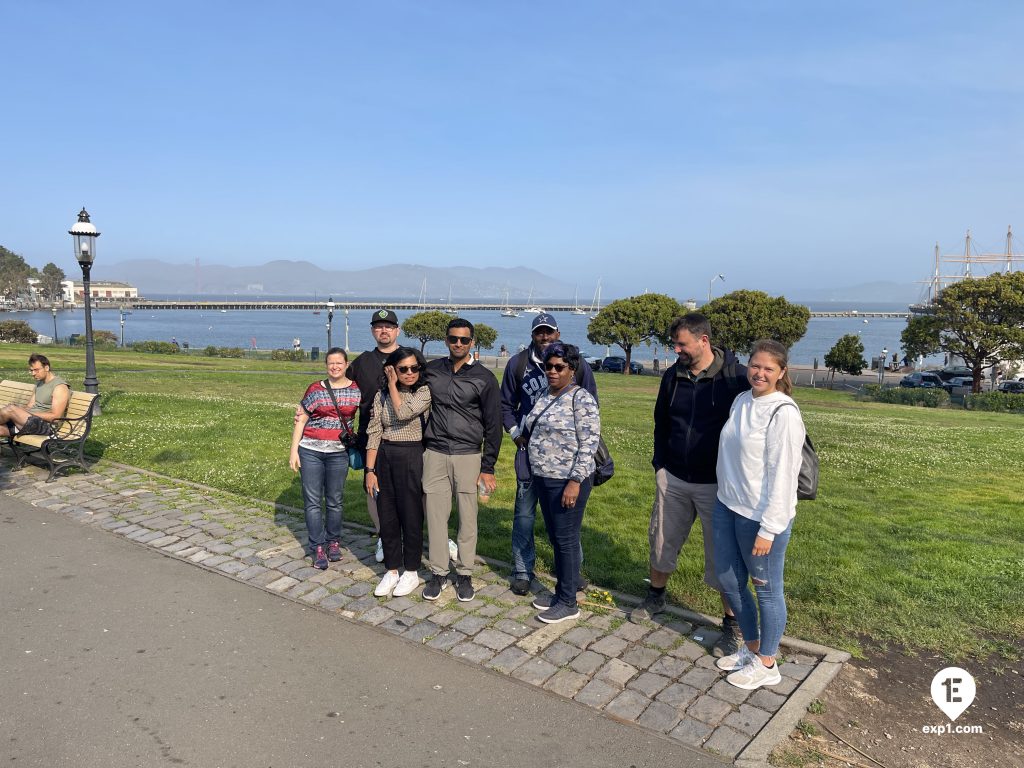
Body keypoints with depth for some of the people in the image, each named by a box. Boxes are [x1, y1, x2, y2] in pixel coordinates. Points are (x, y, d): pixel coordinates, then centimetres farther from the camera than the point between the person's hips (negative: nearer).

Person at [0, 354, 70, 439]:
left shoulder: (60, 386, -8)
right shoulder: (39, 383, 20)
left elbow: (55, 417, -16)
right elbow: (30, 406, 17)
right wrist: (19, 409, -7)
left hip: (46, 426, -8)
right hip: (31, 421, 8)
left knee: (11, 409, -24)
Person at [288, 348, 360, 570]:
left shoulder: (357, 390, 2)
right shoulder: (316, 389, 2)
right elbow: (301, 420, 3)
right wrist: (294, 451, -1)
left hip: (338, 452, 0)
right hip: (310, 451, 0)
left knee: (334, 501, 9)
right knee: (312, 500, 2)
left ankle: (333, 542, 24)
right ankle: (318, 547, 11)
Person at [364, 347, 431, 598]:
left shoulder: (424, 392, -7)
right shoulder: (381, 395, 4)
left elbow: (403, 413, -24)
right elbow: (374, 433, 2)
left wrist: (393, 386, -11)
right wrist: (370, 469, -3)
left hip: (411, 458, -4)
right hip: (383, 458, 4)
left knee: (411, 516, 6)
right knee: (386, 515, 10)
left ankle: (411, 572, 21)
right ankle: (391, 570, 25)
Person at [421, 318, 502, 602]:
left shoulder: (484, 378, -3)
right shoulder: (431, 370, 5)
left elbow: (493, 425, -1)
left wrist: (488, 467, -3)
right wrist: (420, 449, 8)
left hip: (468, 456, -2)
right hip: (434, 454, 2)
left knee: (467, 517, 4)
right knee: (435, 515, 5)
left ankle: (464, 574, 18)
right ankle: (438, 573, 18)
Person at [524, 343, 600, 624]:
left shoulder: (581, 398, -13)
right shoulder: (545, 396, 11)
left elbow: (589, 443, -18)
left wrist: (575, 481, -22)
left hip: (567, 481, -8)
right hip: (543, 479, 8)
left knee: (566, 540, 1)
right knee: (554, 537, 16)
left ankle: (568, 603, 13)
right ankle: (561, 592, 29)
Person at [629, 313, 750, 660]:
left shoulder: (736, 378, -14)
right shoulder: (673, 376, 1)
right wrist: (659, 464, 9)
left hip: (716, 484, -4)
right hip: (673, 478, 5)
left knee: (723, 556, 4)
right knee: (662, 541, 16)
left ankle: (732, 625, 21)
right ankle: (656, 597, 40)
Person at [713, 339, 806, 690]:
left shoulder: (783, 413, -18)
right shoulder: (741, 401, 5)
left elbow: (782, 475, -19)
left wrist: (768, 529, -19)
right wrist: (726, 499, 16)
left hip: (762, 517, -8)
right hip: (727, 507, 8)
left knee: (767, 588, 10)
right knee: (729, 580, 19)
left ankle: (766, 665, 29)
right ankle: (751, 647, 40)